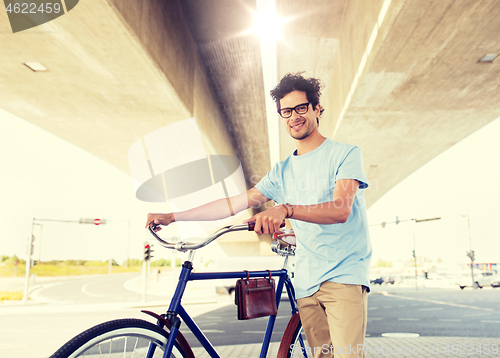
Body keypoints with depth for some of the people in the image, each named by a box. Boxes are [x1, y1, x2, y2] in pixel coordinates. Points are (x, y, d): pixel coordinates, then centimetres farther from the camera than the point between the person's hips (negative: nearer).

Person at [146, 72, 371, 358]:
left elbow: (341, 209, -17)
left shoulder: (345, 154, -1)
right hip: (307, 283, 4)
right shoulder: (282, 171, 13)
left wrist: (286, 209, -34)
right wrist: (172, 217, 7)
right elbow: (233, 203, 10)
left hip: (344, 274, -4)